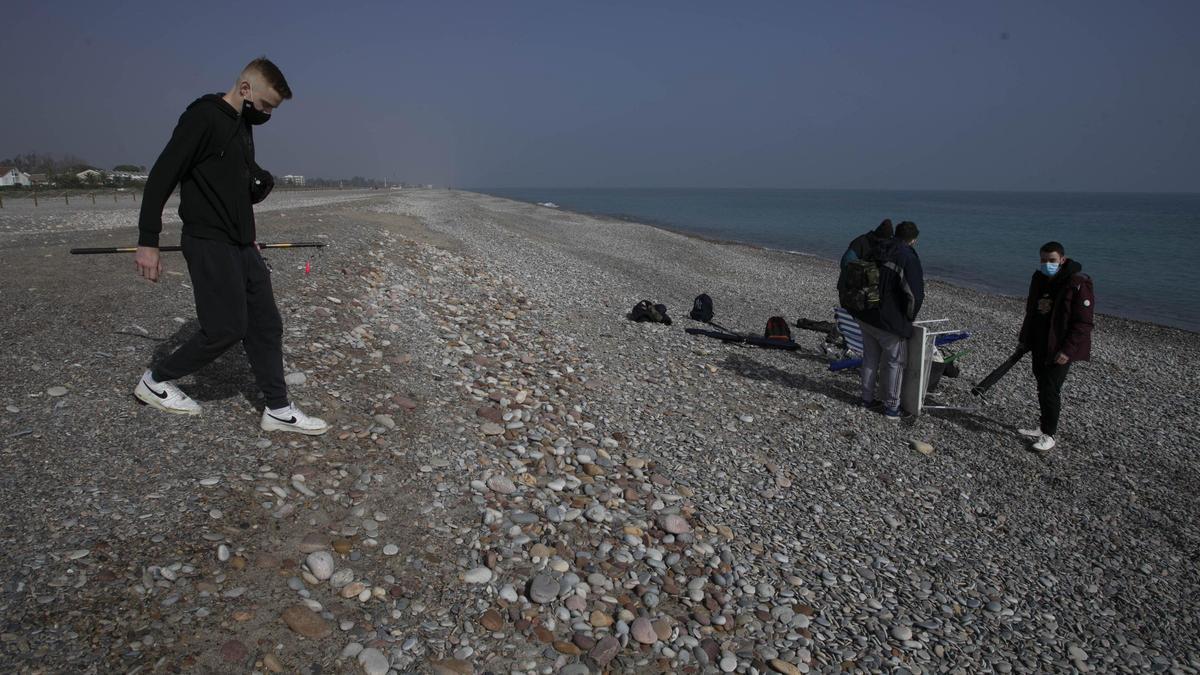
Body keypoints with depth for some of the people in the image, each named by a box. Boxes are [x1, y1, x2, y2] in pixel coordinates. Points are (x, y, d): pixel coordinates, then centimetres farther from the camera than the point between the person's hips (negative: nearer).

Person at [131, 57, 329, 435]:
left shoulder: (244, 126, 15)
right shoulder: (204, 116, -13)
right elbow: (161, 176, -17)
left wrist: (259, 184, 9)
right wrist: (147, 241, -20)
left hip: (242, 245, 9)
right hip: (210, 244, -9)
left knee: (266, 324, 6)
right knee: (227, 328, -7)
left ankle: (278, 410, 13)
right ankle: (155, 382, 15)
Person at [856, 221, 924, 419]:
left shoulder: (878, 252, 5)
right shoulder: (909, 258, -17)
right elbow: (915, 295, -22)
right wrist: (908, 318, -4)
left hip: (865, 316, 7)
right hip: (890, 322, -7)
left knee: (870, 358, 20)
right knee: (894, 363, 7)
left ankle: (867, 399, 30)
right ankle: (891, 407, 15)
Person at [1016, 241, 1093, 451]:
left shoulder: (1078, 284, -17)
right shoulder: (1039, 279, 6)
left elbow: (1083, 323, -18)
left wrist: (1067, 350, -22)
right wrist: (1024, 340, 18)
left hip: (1059, 350, -7)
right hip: (1039, 346, 7)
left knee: (1050, 390, -5)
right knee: (1042, 387, 15)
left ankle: (1049, 435, 8)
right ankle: (1044, 428, 28)